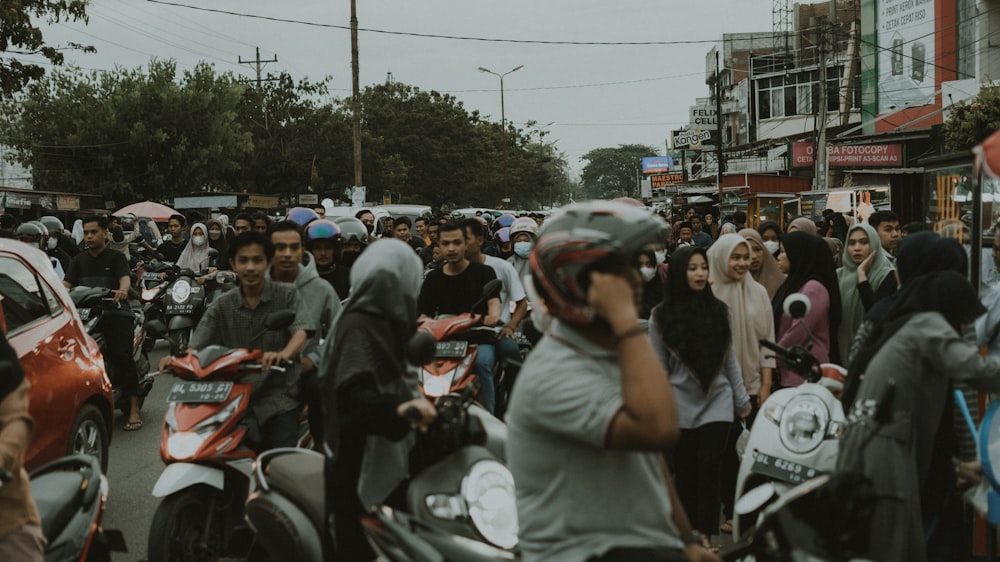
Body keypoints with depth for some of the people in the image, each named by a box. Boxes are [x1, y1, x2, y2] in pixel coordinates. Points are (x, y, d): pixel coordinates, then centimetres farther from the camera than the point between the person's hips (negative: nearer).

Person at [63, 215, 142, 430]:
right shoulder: (79, 260, 21)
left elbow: (125, 278, -12)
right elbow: (67, 283, 8)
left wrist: (122, 290, -37)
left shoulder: (116, 257, 7)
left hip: (115, 311, -4)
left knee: (122, 356, -19)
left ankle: (134, 410, -20)